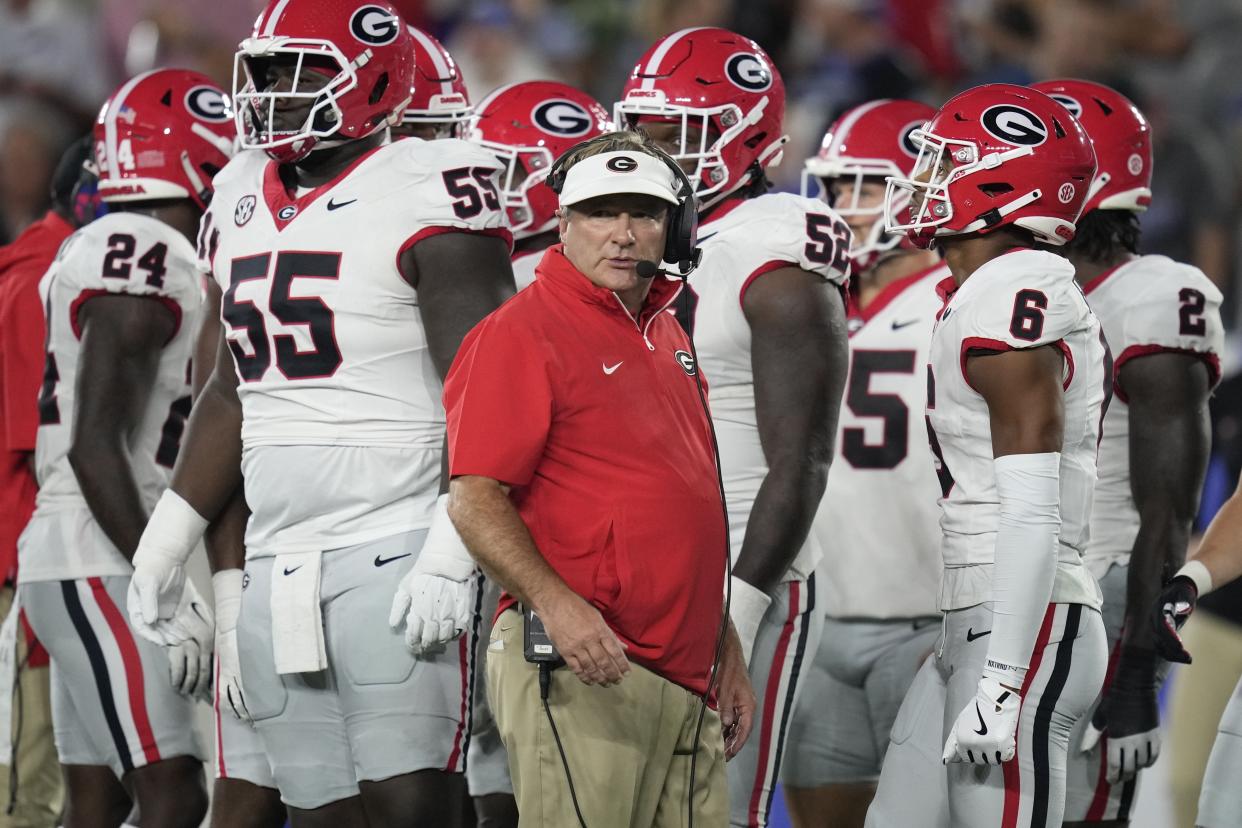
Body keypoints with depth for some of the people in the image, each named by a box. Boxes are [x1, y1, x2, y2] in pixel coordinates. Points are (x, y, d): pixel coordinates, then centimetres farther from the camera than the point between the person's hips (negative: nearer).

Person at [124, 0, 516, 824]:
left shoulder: (424, 193, -8)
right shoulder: (243, 200, 16)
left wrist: (448, 556, -20)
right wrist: (171, 533, 19)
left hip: (396, 553, -7)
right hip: (277, 563, 7)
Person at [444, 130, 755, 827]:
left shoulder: (668, 338, 20)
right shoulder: (521, 334, -7)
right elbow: (476, 502, -13)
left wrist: (727, 656, 25)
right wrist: (555, 603, -27)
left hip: (686, 680, 8)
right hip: (584, 668, -8)